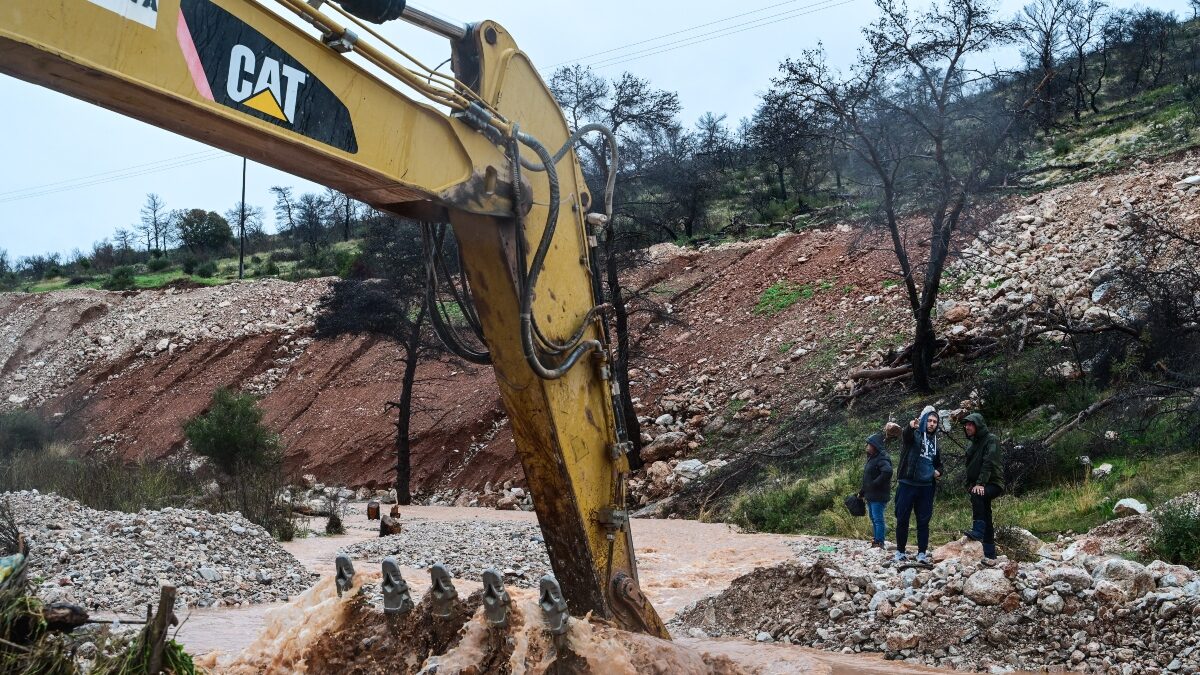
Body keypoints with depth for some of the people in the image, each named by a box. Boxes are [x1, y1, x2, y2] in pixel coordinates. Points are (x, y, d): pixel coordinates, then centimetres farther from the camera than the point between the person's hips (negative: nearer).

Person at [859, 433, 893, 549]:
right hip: (870, 495, 10)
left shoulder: (882, 459, -15)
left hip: (878, 496, -10)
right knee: (873, 519, 15)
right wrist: (862, 492, 22)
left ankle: (879, 543, -4)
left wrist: (875, 483, -25)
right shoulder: (871, 458, 16)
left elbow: (887, 472, -34)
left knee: (878, 519, -7)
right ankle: (875, 541, 22)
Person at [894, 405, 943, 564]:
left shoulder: (935, 442, 15)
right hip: (908, 484, -4)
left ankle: (922, 553, 10)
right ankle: (900, 551, 11)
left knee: (923, 521, 5)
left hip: (926, 487, 4)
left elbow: (938, 463, 29)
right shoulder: (914, 435, -1)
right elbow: (905, 436, -27)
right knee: (902, 519, 0)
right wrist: (911, 427, -51)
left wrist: (938, 472, 5)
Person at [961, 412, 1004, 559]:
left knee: (977, 495, -36)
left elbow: (988, 463, -20)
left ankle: (977, 531, -37)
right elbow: (971, 466, 20)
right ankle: (990, 555, 10)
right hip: (978, 485, 8)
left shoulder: (991, 439, -9)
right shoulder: (975, 442, 16)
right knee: (986, 519, 7)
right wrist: (969, 484, 9)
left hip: (993, 484, -8)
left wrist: (980, 484, -29)